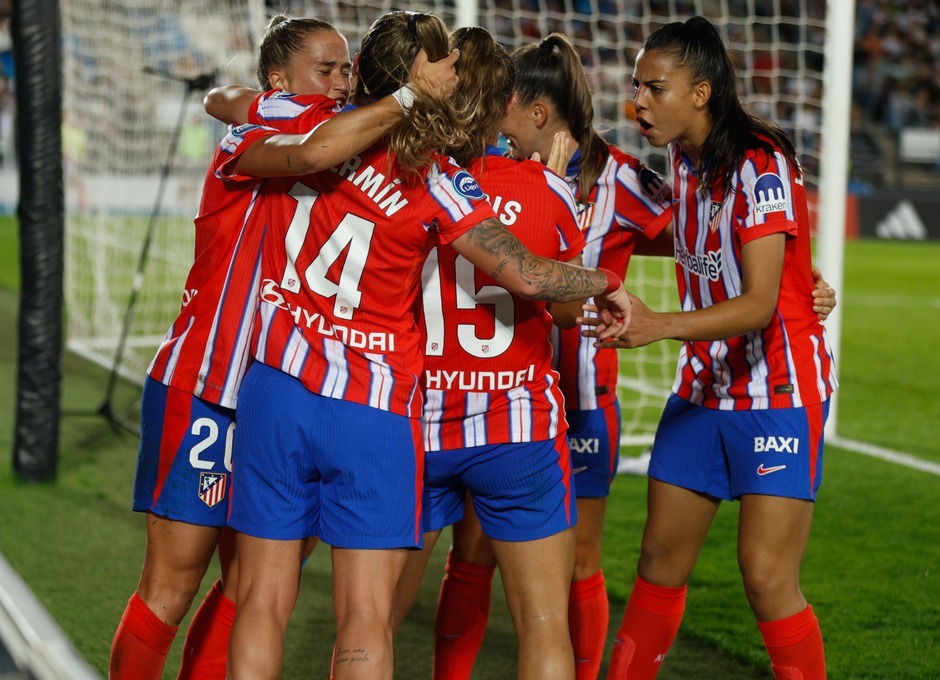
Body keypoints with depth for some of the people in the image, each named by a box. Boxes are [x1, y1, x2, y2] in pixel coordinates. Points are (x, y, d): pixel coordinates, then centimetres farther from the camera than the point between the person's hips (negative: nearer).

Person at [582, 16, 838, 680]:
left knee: (767, 577, -11)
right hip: (705, 388, 7)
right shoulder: (683, 159, 5)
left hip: (780, 389, -7)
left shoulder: (761, 164, -19)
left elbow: (758, 303, -27)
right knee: (661, 562, 9)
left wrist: (660, 325, -40)